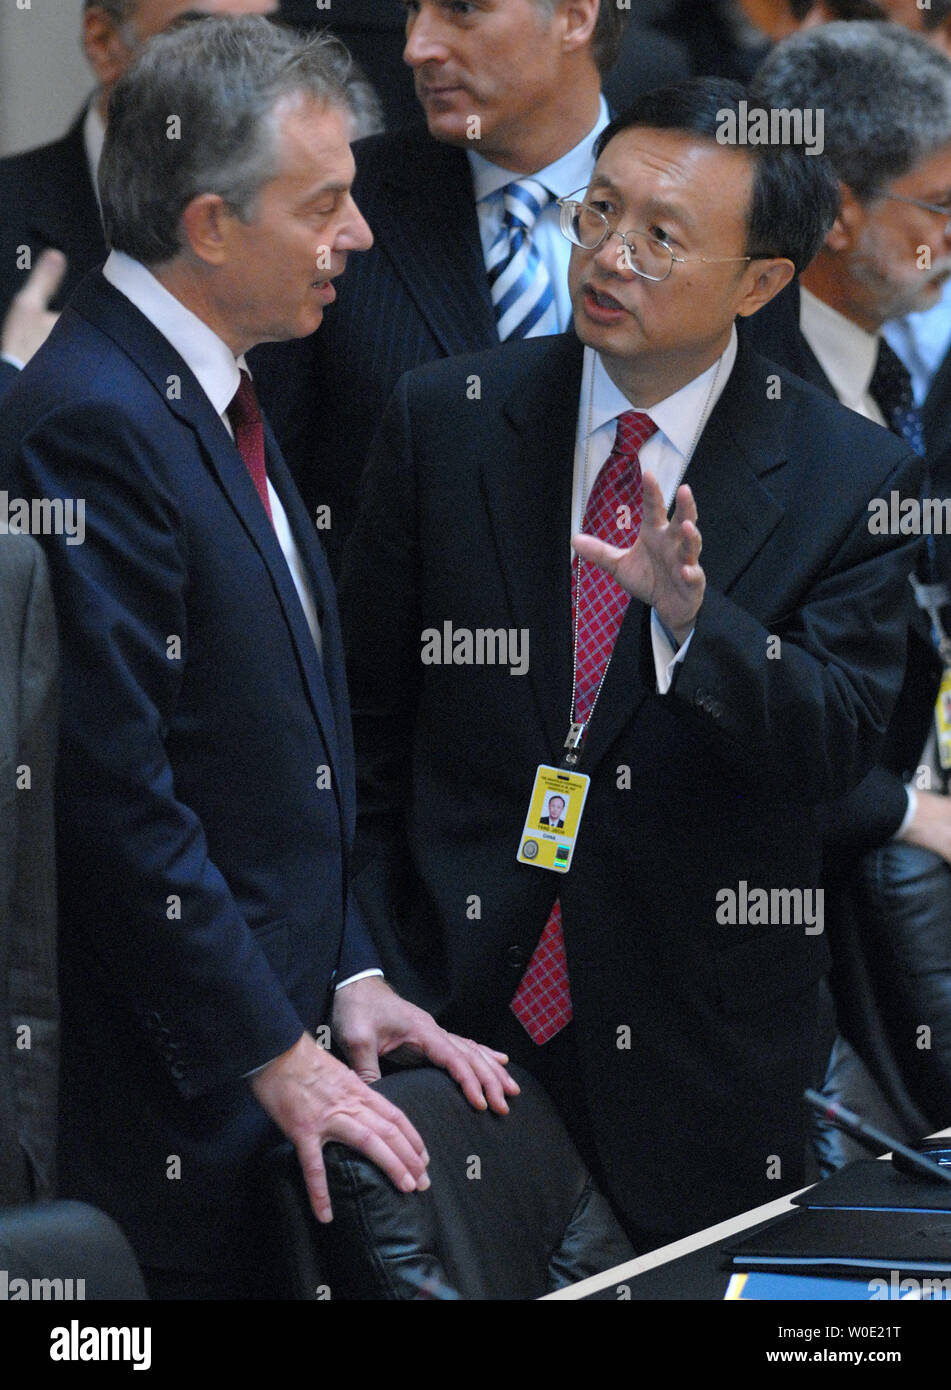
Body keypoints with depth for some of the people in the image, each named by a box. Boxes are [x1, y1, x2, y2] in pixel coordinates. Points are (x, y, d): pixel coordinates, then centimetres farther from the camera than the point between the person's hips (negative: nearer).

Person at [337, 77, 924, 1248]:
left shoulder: (854, 480, -5)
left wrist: (692, 612, -31)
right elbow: (367, 714, 7)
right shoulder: (447, 419, 1)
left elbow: (837, 745, -13)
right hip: (456, 997, 1)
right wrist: (374, 973, 4)